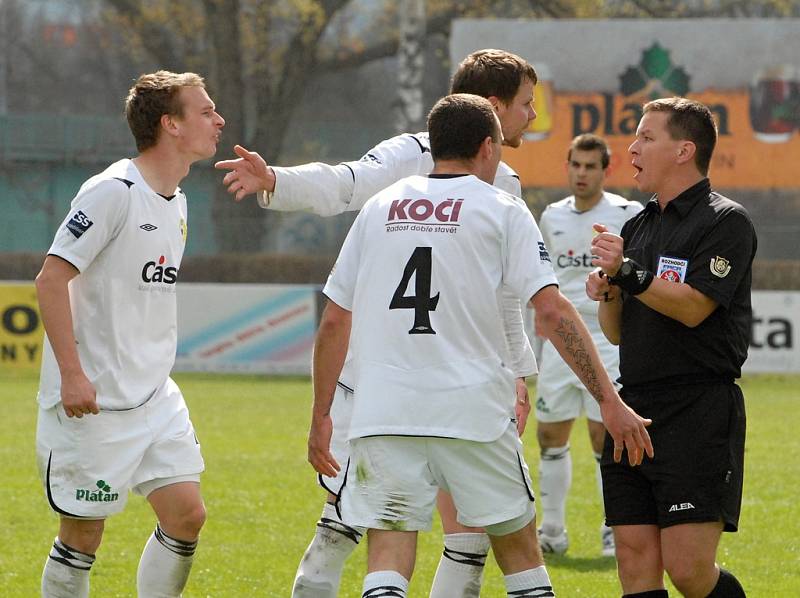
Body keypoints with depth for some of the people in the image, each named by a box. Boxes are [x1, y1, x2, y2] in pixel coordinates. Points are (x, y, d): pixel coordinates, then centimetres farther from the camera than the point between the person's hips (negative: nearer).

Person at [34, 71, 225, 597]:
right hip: (91, 401, -8)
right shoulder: (113, 192, -15)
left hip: (154, 397, 8)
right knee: (84, 535, -1)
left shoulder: (176, 202, 12)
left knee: (187, 515, 0)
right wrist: (72, 374, -22)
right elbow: (51, 279, -17)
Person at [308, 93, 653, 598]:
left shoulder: (380, 208, 14)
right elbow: (551, 310, -6)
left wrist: (321, 415, 21)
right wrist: (610, 401, -5)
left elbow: (335, 320, 13)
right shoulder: (501, 210, 4)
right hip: (474, 407, -2)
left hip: (382, 412, 2)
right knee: (520, 551, 13)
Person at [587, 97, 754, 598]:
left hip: (700, 412, -7)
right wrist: (607, 292, 0)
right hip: (635, 409, 7)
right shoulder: (638, 226, 18)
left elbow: (693, 307, -16)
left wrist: (628, 272, -21)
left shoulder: (725, 221, -5)